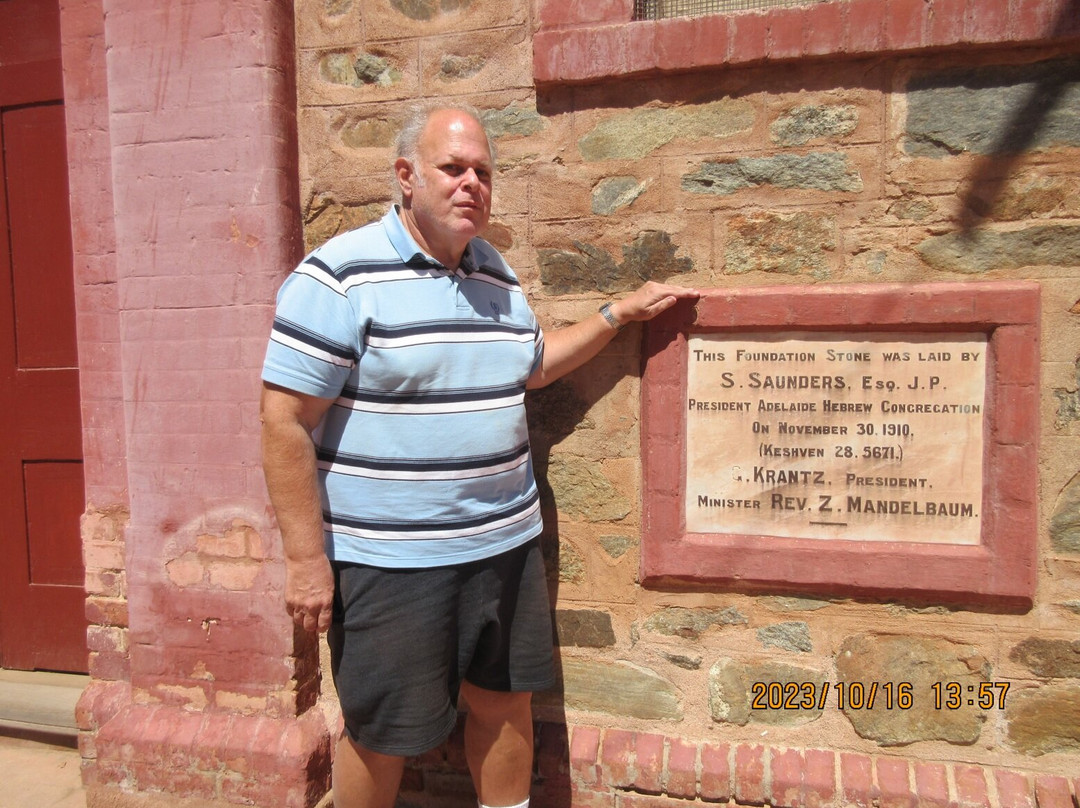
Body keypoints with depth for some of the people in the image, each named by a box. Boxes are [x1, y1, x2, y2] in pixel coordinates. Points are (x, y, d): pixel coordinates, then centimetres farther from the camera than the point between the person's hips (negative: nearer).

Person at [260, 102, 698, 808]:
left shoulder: (497, 273, 9)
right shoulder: (342, 274, -13)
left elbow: (530, 366, 24)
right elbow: (286, 422, -15)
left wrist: (620, 314, 17)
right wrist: (307, 559, -15)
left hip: (506, 542, 6)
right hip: (389, 558, -6)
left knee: (507, 704, 19)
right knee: (383, 737, 10)